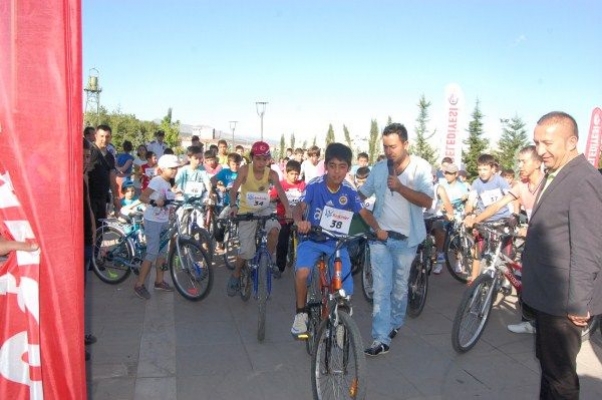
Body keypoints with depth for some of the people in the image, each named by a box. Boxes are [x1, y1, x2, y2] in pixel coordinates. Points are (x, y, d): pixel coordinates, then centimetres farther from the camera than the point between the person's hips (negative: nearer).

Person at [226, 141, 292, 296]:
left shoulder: (271, 174, -15)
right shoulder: (245, 170, -18)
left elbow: (280, 191, -28)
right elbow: (234, 190, -26)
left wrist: (288, 209, -46)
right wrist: (233, 205, -46)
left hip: (264, 209, 2)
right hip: (247, 211, -2)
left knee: (274, 230, -29)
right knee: (247, 250, -7)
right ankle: (235, 276, 21)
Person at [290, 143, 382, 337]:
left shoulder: (349, 190, -10)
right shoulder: (315, 185, -17)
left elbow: (364, 212, -5)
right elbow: (300, 206, -24)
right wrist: (300, 221, -46)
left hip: (337, 243, 2)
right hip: (312, 239, -2)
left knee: (345, 291, -5)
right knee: (302, 272, -32)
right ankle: (301, 313, -5)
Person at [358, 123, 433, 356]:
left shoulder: (420, 167, -6)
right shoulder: (379, 168, 2)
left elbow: (427, 201, -17)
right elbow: (362, 195, 13)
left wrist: (400, 187, -25)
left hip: (405, 238, -1)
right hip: (380, 235, 1)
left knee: (399, 285, 14)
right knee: (381, 288, -2)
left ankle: (395, 323, 37)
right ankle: (381, 339, 1)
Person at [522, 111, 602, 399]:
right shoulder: (555, 176, 10)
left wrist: (578, 304, -20)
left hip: (563, 301, -9)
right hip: (547, 295, 9)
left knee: (559, 374, 5)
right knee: (547, 362, 23)